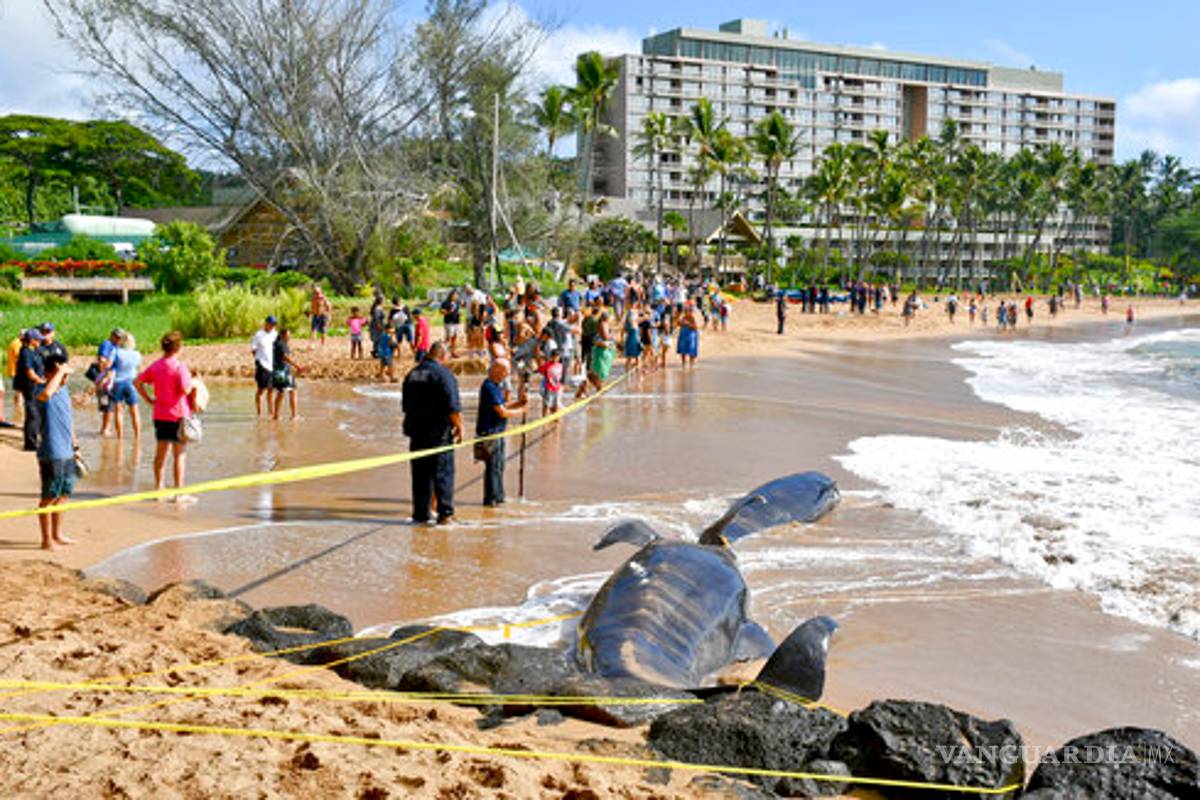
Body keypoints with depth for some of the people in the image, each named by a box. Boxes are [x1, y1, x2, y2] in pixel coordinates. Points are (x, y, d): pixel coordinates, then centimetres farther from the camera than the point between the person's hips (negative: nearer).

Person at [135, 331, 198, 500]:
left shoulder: (155, 366, 7)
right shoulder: (179, 366, -14)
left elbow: (137, 382, 10)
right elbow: (185, 389, -22)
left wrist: (149, 399, 13)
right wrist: (194, 384, -3)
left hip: (160, 415, 6)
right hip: (178, 415, -6)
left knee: (160, 453, 15)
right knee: (180, 454, 0)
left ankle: (159, 488, 21)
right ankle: (179, 493, 1)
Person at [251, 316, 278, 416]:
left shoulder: (275, 334, 11)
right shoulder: (258, 335, -6)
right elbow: (253, 350, -5)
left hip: (273, 365, 6)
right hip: (263, 365, -6)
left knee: (271, 389, 11)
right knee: (261, 389, -3)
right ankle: (259, 413, 2)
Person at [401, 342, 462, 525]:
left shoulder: (412, 374, 11)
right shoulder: (443, 373, -11)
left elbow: (406, 405, 19)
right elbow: (453, 406, -15)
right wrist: (459, 427, -5)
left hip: (416, 431, 6)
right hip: (439, 431, -6)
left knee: (420, 474, 10)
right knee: (443, 472, 0)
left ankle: (420, 513, 12)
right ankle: (445, 513, -2)